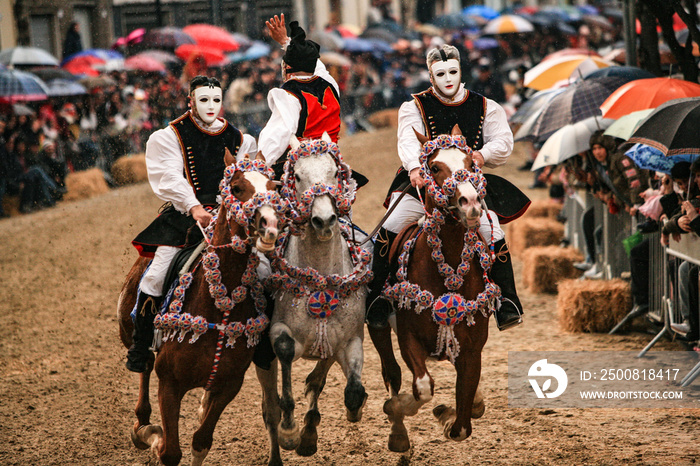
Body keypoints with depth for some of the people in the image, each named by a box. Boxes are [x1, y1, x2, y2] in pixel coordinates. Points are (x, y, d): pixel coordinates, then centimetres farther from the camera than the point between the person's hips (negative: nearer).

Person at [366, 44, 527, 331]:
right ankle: (377, 299, -7)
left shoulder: (486, 108, 10)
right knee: (391, 226, -21)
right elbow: (409, 141, -17)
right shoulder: (414, 107, 2)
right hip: (422, 182, -1)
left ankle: (507, 304, -8)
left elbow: (503, 142, 3)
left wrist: (483, 155, -20)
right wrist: (415, 167, -38)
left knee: (493, 230, -20)